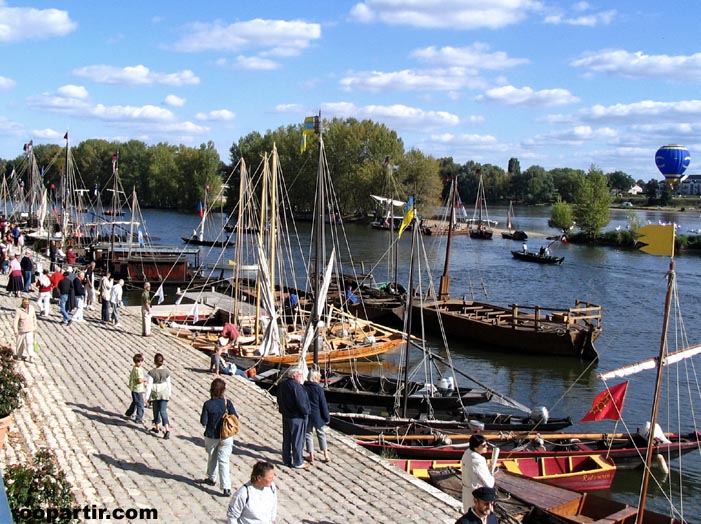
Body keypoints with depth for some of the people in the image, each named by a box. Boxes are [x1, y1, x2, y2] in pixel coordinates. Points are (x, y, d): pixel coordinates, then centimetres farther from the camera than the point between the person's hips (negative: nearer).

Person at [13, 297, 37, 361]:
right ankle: (19, 354, 36)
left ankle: (30, 357, -7)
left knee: (29, 343, -7)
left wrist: (35, 326, 13)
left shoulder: (31, 308, -5)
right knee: (20, 343, 15)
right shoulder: (18, 310, -20)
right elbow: (15, 321, -22)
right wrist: (16, 331, -26)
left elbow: (34, 317, 9)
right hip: (21, 330, -2)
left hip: (29, 330, 3)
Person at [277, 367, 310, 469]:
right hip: (297, 417, -8)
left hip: (286, 415, 8)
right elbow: (301, 403, -24)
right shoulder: (296, 386, -24)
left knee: (286, 439, 16)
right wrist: (306, 412, -9)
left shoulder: (282, 385, 4)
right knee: (297, 440, 3)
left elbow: (279, 400, 13)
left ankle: (286, 460, 25)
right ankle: (298, 462, 11)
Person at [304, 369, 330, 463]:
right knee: (321, 434, 13)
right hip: (317, 415, -1)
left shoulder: (304, 388, -6)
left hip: (306, 415, 1)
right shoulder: (319, 389, -13)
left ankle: (311, 456, 13)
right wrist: (327, 417, -1)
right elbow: (323, 405, -10)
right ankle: (326, 455, 11)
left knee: (308, 434, 11)